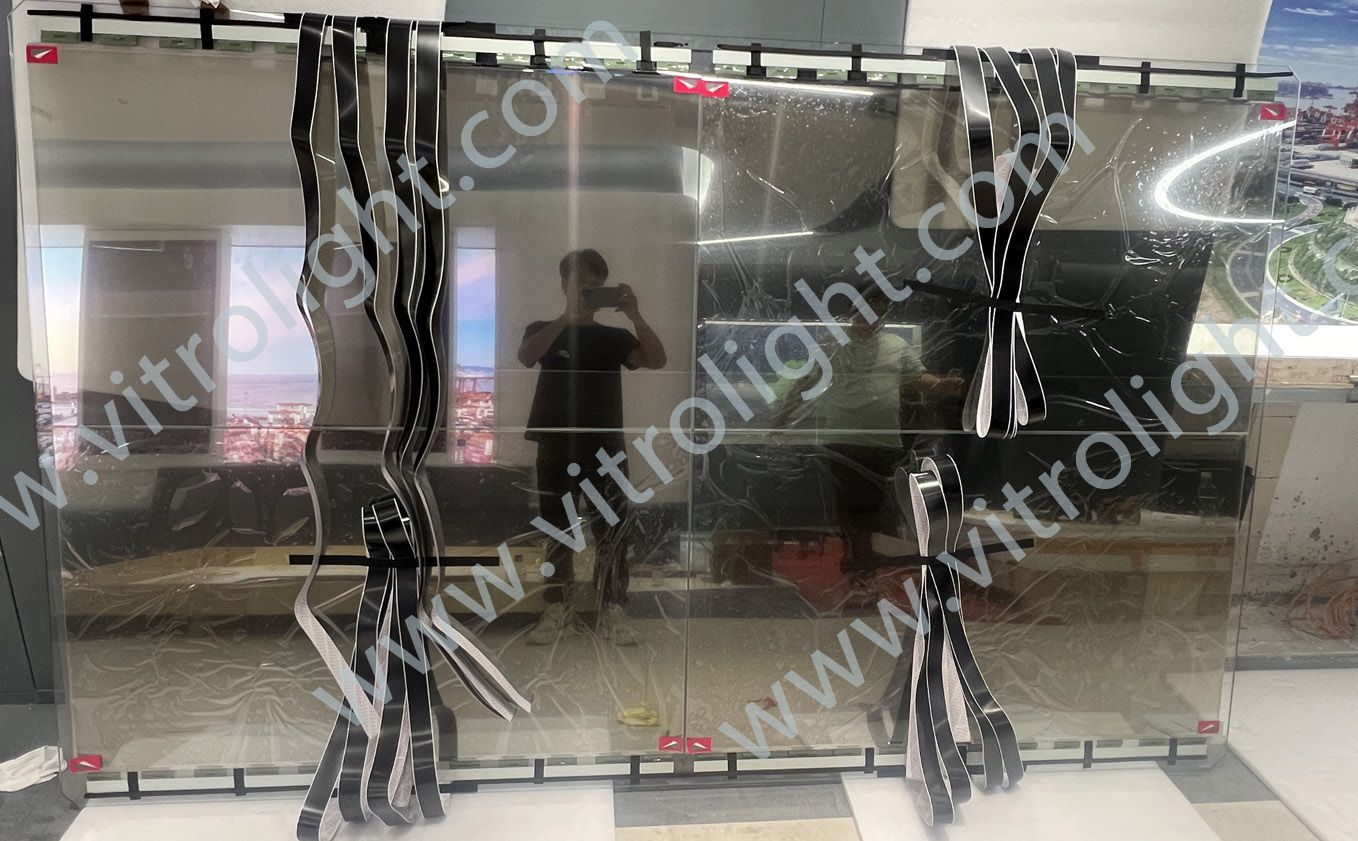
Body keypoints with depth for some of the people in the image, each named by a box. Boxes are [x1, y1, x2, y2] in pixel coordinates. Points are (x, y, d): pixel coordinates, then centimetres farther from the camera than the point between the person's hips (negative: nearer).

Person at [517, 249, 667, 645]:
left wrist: (634, 315, -19)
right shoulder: (544, 330, 6)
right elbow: (525, 357, -17)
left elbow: (657, 360, -8)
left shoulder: (613, 337, 8)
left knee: (612, 531, -2)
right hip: (556, 447, -1)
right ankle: (557, 608, 15)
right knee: (557, 530, 6)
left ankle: (612, 611, 5)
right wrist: (568, 317, -24)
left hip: (605, 447, 1)